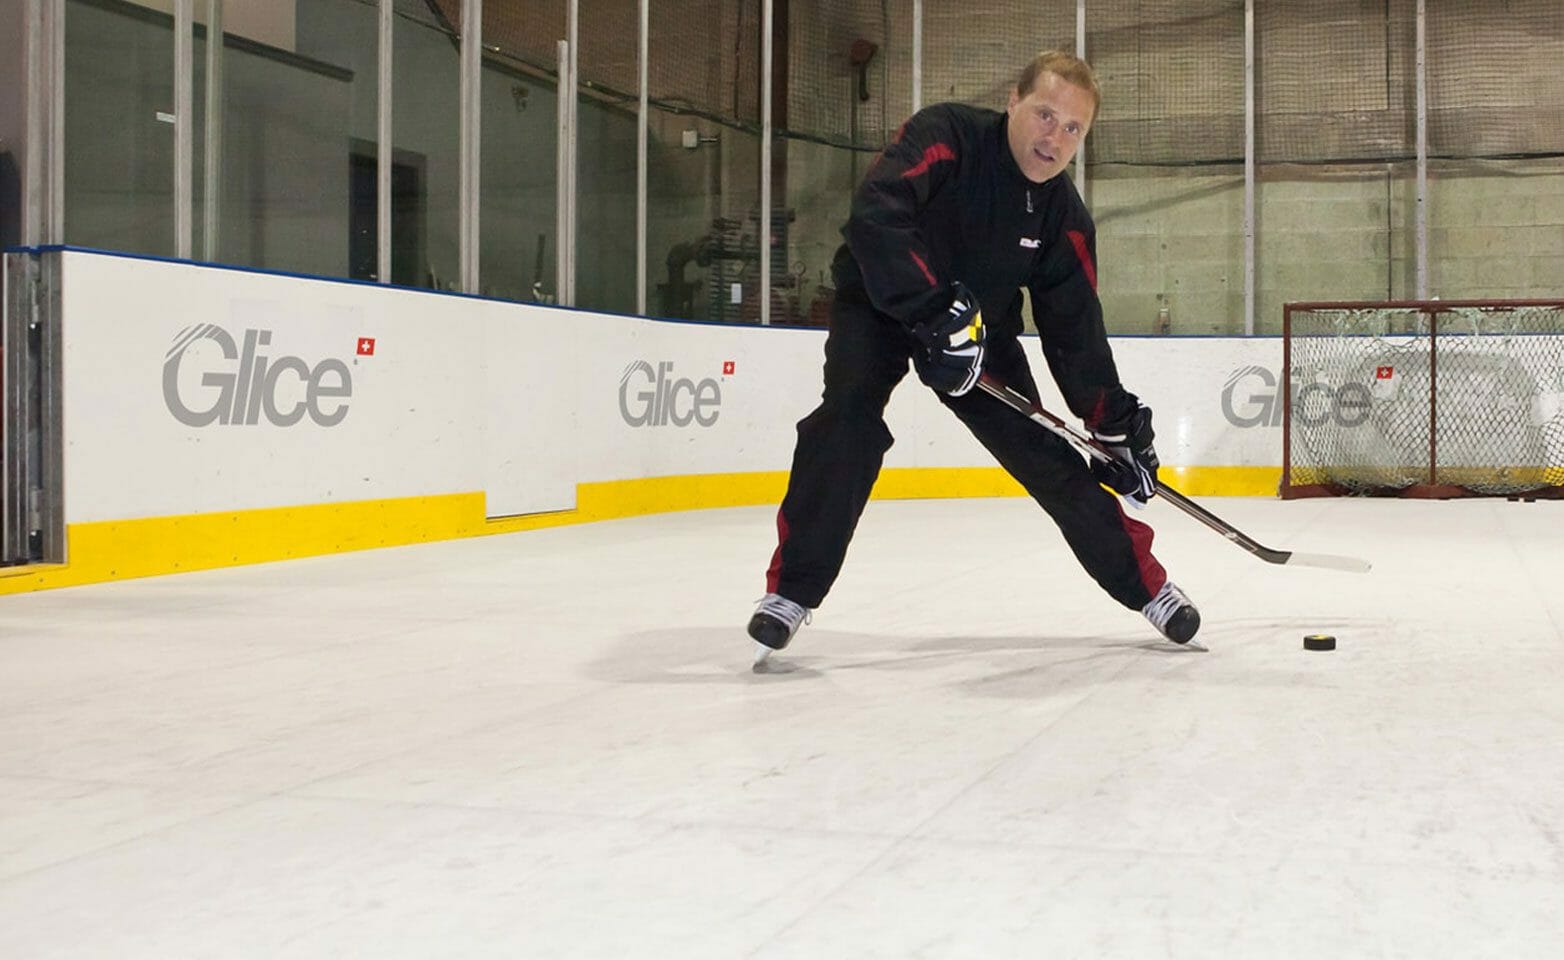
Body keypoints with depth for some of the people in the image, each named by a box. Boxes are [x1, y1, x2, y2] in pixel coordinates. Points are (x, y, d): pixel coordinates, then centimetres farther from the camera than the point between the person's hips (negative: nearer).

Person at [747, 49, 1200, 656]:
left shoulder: (1065, 217, -11)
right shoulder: (947, 136, -26)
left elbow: (1076, 329, -4)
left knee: (1050, 458, 1)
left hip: (981, 323, 4)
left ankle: (1144, 584, 17)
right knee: (849, 414, -29)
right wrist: (936, 311, -46)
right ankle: (792, 589, -20)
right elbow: (875, 214, -42)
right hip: (880, 302, -4)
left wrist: (1118, 424, -6)